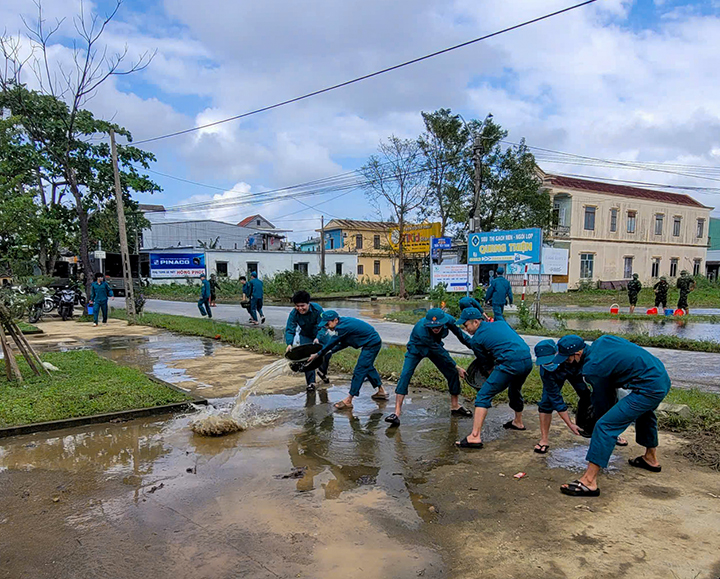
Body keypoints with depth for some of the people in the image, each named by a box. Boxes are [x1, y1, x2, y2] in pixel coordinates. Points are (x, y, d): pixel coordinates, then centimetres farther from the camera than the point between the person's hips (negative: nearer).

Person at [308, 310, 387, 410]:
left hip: (372, 344, -10)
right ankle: (381, 391, 37)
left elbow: (331, 343, -17)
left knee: (360, 370, -8)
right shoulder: (343, 322, 5)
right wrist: (330, 351, 7)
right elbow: (344, 343, 13)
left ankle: (348, 401, -5)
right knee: (367, 367, 24)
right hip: (374, 342, 10)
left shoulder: (342, 327, -25)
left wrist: (317, 355, -6)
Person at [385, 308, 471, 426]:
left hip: (435, 347, 5)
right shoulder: (421, 329, -41)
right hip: (416, 349, -5)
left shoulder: (449, 320, -29)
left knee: (453, 373, 1)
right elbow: (440, 352, -32)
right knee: (405, 375, -21)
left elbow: (460, 334, -6)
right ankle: (396, 413, -21)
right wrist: (456, 366, -25)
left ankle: (455, 406, 22)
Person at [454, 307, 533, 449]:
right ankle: (518, 422, 55)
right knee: (515, 390, 34)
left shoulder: (475, 340, 3)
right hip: (528, 361, 8)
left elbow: (486, 361, 11)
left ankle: (475, 436, -13)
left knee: (483, 396, -5)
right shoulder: (501, 323, 21)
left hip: (510, 364, -8)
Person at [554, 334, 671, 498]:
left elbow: (601, 399, 0)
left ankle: (589, 481, -13)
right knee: (644, 414, 38)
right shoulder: (602, 340, 9)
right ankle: (651, 459, 58)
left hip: (648, 389, -10)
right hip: (663, 379, 10)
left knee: (605, 426, -12)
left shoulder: (592, 368, -14)